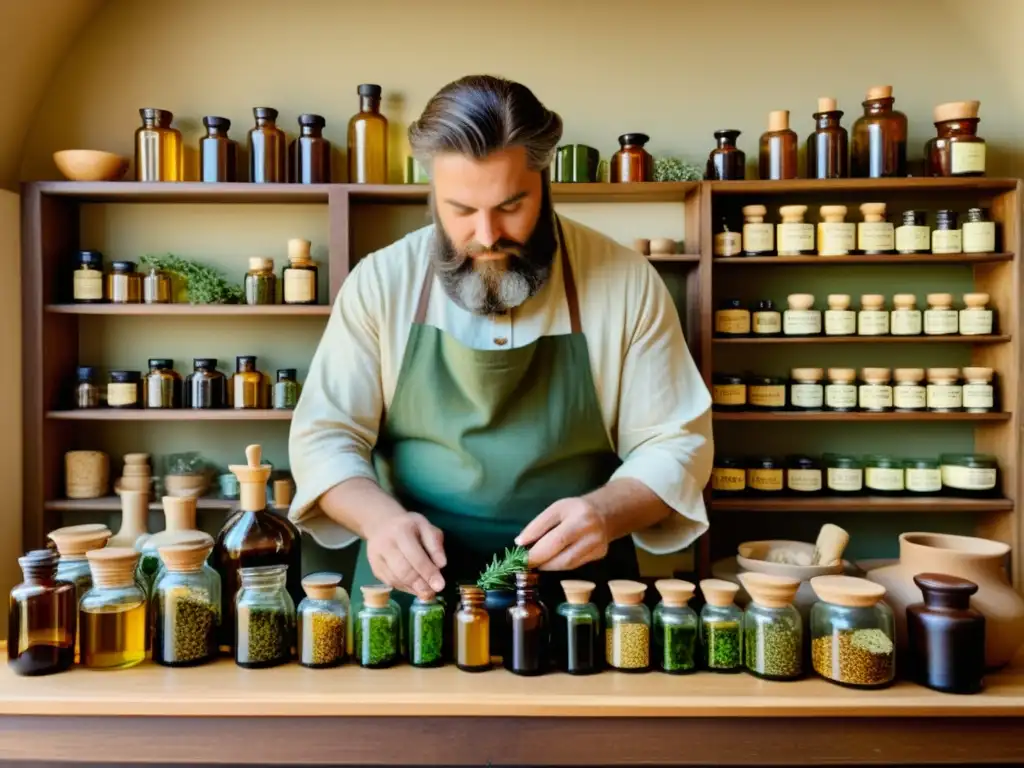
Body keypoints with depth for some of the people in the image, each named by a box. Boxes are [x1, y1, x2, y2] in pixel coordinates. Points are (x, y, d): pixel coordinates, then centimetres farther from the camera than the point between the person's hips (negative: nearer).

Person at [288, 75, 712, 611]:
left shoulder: (627, 283, -5)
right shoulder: (379, 283, -3)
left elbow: (675, 443, -1)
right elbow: (325, 437, 0)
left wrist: (605, 513, -21)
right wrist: (381, 517, -20)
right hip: (409, 589, 0)